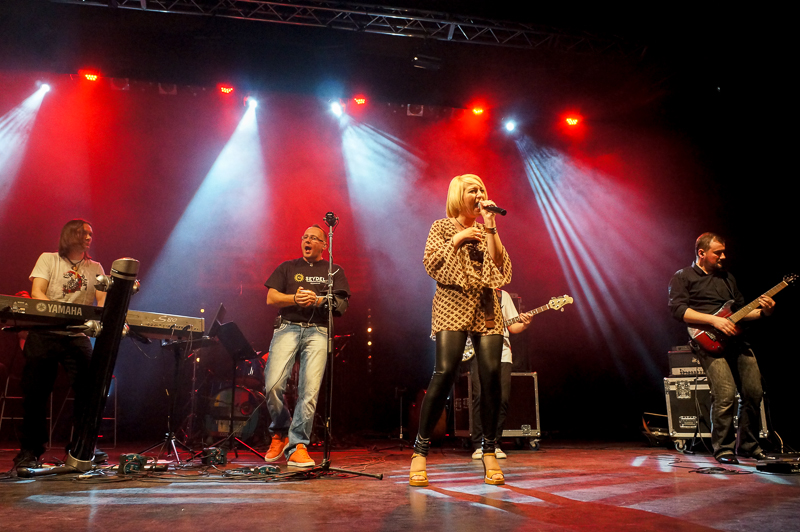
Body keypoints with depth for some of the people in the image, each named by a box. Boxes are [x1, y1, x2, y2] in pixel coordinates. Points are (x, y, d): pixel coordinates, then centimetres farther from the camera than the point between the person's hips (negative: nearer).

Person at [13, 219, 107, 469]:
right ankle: (29, 450, 12)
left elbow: (103, 300, 5)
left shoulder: (95, 268, 16)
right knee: (36, 392, 0)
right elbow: (37, 293, -4)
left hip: (78, 336, 2)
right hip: (44, 334, -2)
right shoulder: (48, 259, 8)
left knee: (88, 389, -8)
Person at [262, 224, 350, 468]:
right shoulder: (287, 267, 21)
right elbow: (271, 298, 10)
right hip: (288, 327, 1)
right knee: (272, 385, -16)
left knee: (310, 390, -14)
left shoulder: (334, 271, 18)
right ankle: (280, 432, 8)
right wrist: (295, 298, -9)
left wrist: (318, 300, -13)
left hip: (318, 331, 0)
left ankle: (297, 445, -5)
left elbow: (341, 305, 5)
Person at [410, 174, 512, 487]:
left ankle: (489, 452, 3)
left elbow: (500, 266, 4)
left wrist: (490, 228, -1)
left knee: (491, 373, -10)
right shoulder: (442, 227, 11)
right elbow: (431, 264, -2)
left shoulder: (486, 230, 19)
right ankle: (420, 451, -10)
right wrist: (457, 239, -6)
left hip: (486, 309, 4)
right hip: (452, 306, -3)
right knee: (445, 371, -19)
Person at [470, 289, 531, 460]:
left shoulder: (503, 295, 15)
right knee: (480, 396, -14)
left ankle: (495, 444, 8)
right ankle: (478, 446, -5)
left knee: (502, 398, -5)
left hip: (502, 353, 2)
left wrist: (524, 324, -7)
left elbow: (512, 326, 13)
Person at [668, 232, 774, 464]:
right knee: (726, 394, -18)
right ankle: (723, 449, -1)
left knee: (754, 391, -1)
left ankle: (747, 445, 19)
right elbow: (677, 309, -9)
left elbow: (740, 309, 27)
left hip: (735, 338, 6)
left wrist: (763, 311, 7)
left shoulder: (727, 277, 25)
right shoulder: (682, 277, 5)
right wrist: (714, 320, -16)